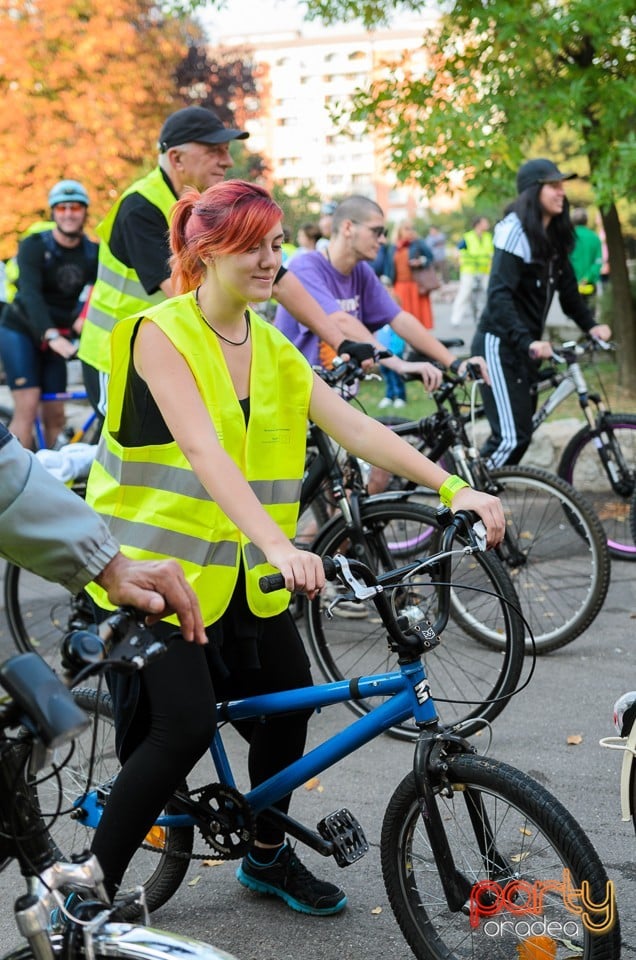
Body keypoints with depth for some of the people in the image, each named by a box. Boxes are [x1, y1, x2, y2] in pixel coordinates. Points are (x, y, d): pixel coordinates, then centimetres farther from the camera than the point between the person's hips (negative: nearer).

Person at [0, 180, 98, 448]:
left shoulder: (92, 253, -4)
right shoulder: (34, 246, -17)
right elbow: (31, 293, -30)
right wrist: (51, 336, -45)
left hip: (57, 335, 4)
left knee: (55, 415, 1)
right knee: (27, 408, -16)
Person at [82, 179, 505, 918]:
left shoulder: (271, 349, 6)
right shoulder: (161, 333, -16)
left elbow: (353, 426, -3)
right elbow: (202, 450, -29)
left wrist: (452, 488, -16)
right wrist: (278, 544, -41)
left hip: (238, 565, 7)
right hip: (159, 561, -7)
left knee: (289, 697, 6)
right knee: (184, 727, -15)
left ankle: (267, 857, 29)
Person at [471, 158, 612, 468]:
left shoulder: (554, 235, 10)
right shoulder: (516, 229, -15)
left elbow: (567, 288, 15)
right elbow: (499, 294, -24)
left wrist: (590, 325, -1)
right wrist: (527, 342, -34)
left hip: (526, 345, 9)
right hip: (500, 345, -9)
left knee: (522, 432, 9)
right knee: (511, 437, -14)